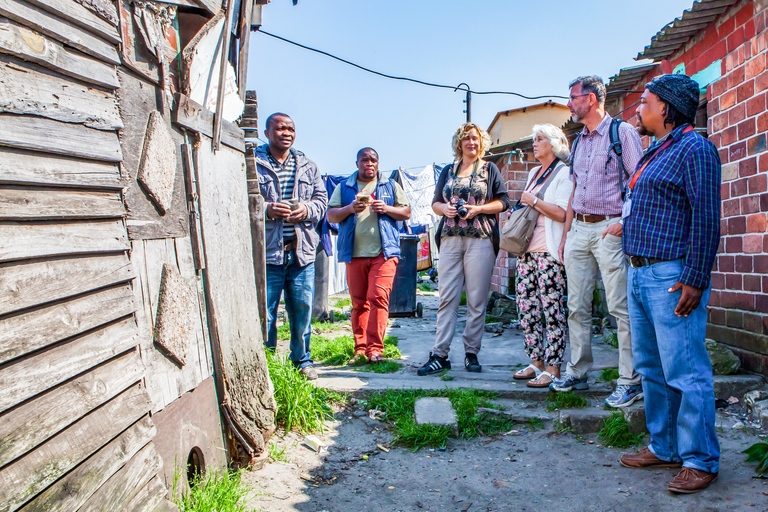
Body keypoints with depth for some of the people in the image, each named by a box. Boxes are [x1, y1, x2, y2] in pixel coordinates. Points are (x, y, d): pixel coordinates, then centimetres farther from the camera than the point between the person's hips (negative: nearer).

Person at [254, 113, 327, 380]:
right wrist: (267, 210, -17)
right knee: (264, 310, 0)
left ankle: (302, 360, 25)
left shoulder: (308, 166, 16)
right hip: (266, 250, -3)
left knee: (302, 308, 9)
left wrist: (307, 210, -6)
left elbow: (321, 199, 14)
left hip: (301, 251, 4)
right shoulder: (252, 164, 3)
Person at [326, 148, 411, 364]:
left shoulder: (391, 186, 15)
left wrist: (386, 209, -6)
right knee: (358, 302, 5)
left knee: (378, 297, -14)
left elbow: (406, 212, 12)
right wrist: (350, 208, -8)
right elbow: (330, 216, 10)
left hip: (384, 251, -2)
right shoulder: (344, 187, 16)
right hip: (354, 253, 2)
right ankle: (360, 349, 13)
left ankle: (375, 348, -12)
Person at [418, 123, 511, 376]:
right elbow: (435, 202, 18)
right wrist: (445, 209, -4)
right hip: (450, 239, 2)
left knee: (476, 300, -2)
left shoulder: (489, 169, 12)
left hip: (480, 239, -2)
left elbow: (503, 201, 6)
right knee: (447, 297, -3)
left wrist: (479, 208, -10)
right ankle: (440, 355, -2)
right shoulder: (448, 171, 20)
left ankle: (472, 353, 8)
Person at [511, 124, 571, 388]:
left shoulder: (564, 173, -3)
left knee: (552, 309, -6)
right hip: (527, 249, 8)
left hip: (550, 251, -8)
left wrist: (533, 201, -8)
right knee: (526, 307, 7)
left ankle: (553, 368, -1)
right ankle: (536, 362, 16)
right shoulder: (534, 173, 22)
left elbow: (562, 213, -15)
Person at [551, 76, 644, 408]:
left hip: (610, 228, -7)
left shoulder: (622, 132, -2)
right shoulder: (579, 142, 19)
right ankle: (577, 373, 18)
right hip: (579, 229, 7)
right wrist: (566, 234, 17)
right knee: (577, 306, 8)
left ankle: (630, 381, 2)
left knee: (620, 307, -6)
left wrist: (624, 222, -18)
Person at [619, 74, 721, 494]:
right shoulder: (655, 152, 20)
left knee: (685, 372, -4)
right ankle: (664, 448, 25)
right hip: (640, 273, 10)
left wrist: (695, 281, -20)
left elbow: (706, 220, -16)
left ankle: (699, 460, 7)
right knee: (652, 369, 14)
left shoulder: (694, 149, -8)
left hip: (672, 277, -10)